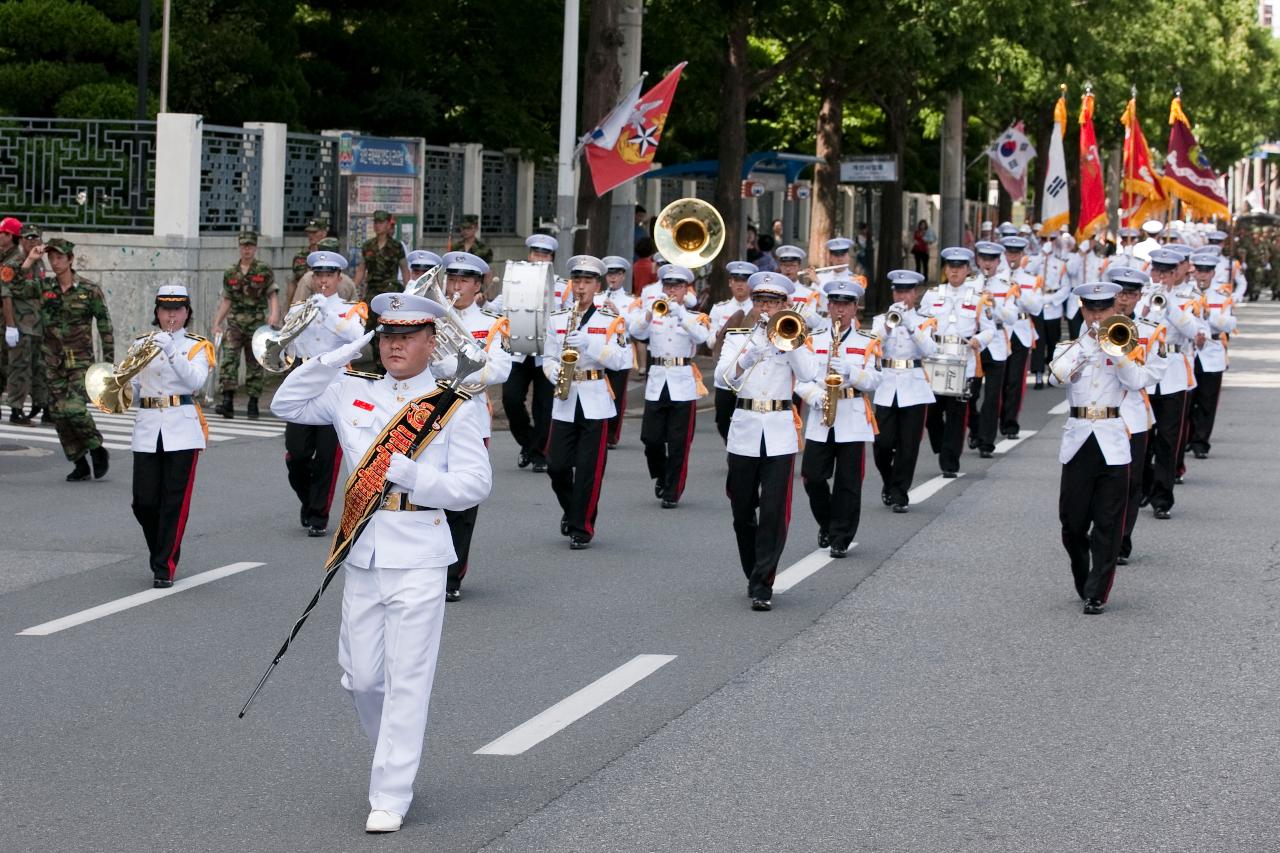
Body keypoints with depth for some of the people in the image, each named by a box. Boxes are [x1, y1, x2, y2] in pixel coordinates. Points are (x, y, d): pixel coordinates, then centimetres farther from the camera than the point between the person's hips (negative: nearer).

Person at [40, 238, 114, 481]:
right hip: (54, 361, 5)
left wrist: (109, 361, -4)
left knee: (74, 409, -19)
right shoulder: (46, 290, 6)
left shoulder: (90, 290, -5)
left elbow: (105, 326, -2)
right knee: (59, 414, 2)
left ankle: (97, 450, 5)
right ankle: (80, 465, 13)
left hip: (80, 360, -5)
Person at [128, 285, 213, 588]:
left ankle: (164, 568, 2)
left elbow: (196, 381, -13)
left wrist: (171, 352, -22)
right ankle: (161, 553, 24)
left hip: (182, 428, -2)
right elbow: (134, 389, 13)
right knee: (144, 502, -1)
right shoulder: (142, 343, 13)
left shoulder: (196, 346, 5)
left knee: (175, 502, -4)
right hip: (148, 427, 3)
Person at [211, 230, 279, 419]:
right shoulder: (230, 274, 10)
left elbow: (273, 295, -4)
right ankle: (228, 402, -18)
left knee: (255, 365, 4)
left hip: (257, 324, -2)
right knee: (228, 360, -14)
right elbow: (226, 301, 14)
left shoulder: (265, 271, 1)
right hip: (234, 323, 2)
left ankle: (253, 406, 12)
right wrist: (216, 323, 8)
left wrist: (274, 313, -23)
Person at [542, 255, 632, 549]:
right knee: (557, 465, 0)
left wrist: (589, 344, -18)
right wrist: (554, 373, -9)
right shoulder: (557, 319, 10)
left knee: (589, 469, -3)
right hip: (565, 402, 3)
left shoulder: (611, 320, 2)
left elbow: (621, 360, -7)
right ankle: (570, 510, 26)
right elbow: (548, 357, 14)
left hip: (595, 401, -3)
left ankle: (582, 528, 5)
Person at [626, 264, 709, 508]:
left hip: (683, 384, -2)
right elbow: (636, 332, -9)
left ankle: (673, 492, 7)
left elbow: (701, 336, -16)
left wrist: (679, 312, -25)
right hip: (657, 381, 2)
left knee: (679, 444, -1)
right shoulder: (652, 311, 9)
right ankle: (661, 477, 27)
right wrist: (651, 312, -23)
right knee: (651, 439, 0)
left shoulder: (695, 316, 6)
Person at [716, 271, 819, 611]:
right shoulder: (739, 336, 9)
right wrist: (746, 360, -24)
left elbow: (809, 374, -8)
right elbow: (723, 374, -7)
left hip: (780, 433, -2)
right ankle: (754, 576, 23)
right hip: (744, 429, 2)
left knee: (774, 512, -9)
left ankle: (762, 586, -9)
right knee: (743, 513, 7)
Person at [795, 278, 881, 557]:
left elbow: (874, 380, -3)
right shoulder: (814, 342, 11)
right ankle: (827, 524, 21)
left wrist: (850, 371, -19)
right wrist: (814, 395, -14)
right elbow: (800, 377, 5)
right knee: (812, 477, -3)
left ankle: (841, 538, 5)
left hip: (853, 420, -2)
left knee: (848, 482, -2)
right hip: (819, 421, 2)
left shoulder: (867, 344, 7)